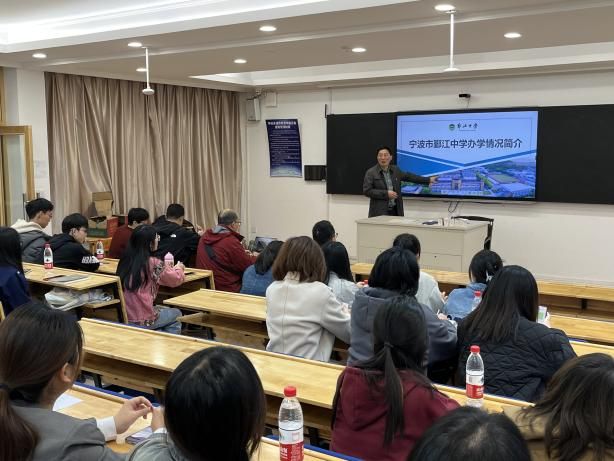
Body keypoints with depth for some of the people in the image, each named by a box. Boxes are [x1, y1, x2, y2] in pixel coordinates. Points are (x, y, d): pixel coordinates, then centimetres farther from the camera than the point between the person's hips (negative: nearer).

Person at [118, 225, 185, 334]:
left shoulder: (125, 260, 2)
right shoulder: (153, 263, -15)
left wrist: (170, 268, 23)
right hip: (143, 321, -6)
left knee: (165, 310, 30)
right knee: (177, 314, 21)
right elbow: (177, 279, 0)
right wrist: (179, 268, 20)